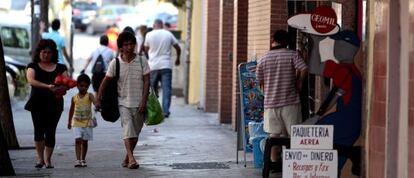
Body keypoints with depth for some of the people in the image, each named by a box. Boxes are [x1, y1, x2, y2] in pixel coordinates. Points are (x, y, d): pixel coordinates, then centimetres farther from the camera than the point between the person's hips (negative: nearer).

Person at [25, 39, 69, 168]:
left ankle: (48, 159, 9)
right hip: (38, 103, -1)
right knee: (39, 130, -9)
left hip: (55, 103, 1)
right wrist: (48, 86, -28)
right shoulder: (33, 66, 5)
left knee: (50, 131, -2)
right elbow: (31, 80, -13)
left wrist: (63, 88, -24)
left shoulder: (60, 68, 11)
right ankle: (40, 158, 4)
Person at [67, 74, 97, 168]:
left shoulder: (89, 96, -3)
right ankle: (78, 160, -17)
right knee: (78, 140, -12)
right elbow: (71, 110, 14)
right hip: (76, 122, 0)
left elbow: (94, 100, -26)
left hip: (87, 122, 0)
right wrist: (69, 122, 19)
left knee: (85, 142, 9)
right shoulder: (74, 98, 3)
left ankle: (83, 160, 21)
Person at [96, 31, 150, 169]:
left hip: (139, 103, 1)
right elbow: (105, 82, 4)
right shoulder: (115, 63, -2)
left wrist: (144, 101, -11)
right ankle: (131, 159, -27)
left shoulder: (142, 62, -1)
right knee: (128, 130, -18)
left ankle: (127, 158, 24)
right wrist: (98, 100, 1)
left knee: (135, 133, 8)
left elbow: (146, 81, -3)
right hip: (124, 102, -1)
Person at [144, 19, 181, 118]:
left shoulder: (149, 35, 0)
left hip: (153, 66, 0)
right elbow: (178, 48, 11)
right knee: (166, 89, -1)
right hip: (166, 66, 0)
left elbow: (146, 49, 10)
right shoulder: (168, 34, 3)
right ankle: (166, 111, -8)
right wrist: (178, 59, 27)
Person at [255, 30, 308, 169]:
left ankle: (274, 161, 11)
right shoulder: (292, 55, -4)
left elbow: (261, 82, 8)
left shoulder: (263, 59, 4)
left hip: (270, 102, 2)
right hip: (290, 101, -2)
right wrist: (298, 83, -2)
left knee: (274, 134, 9)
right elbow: (303, 69, -18)